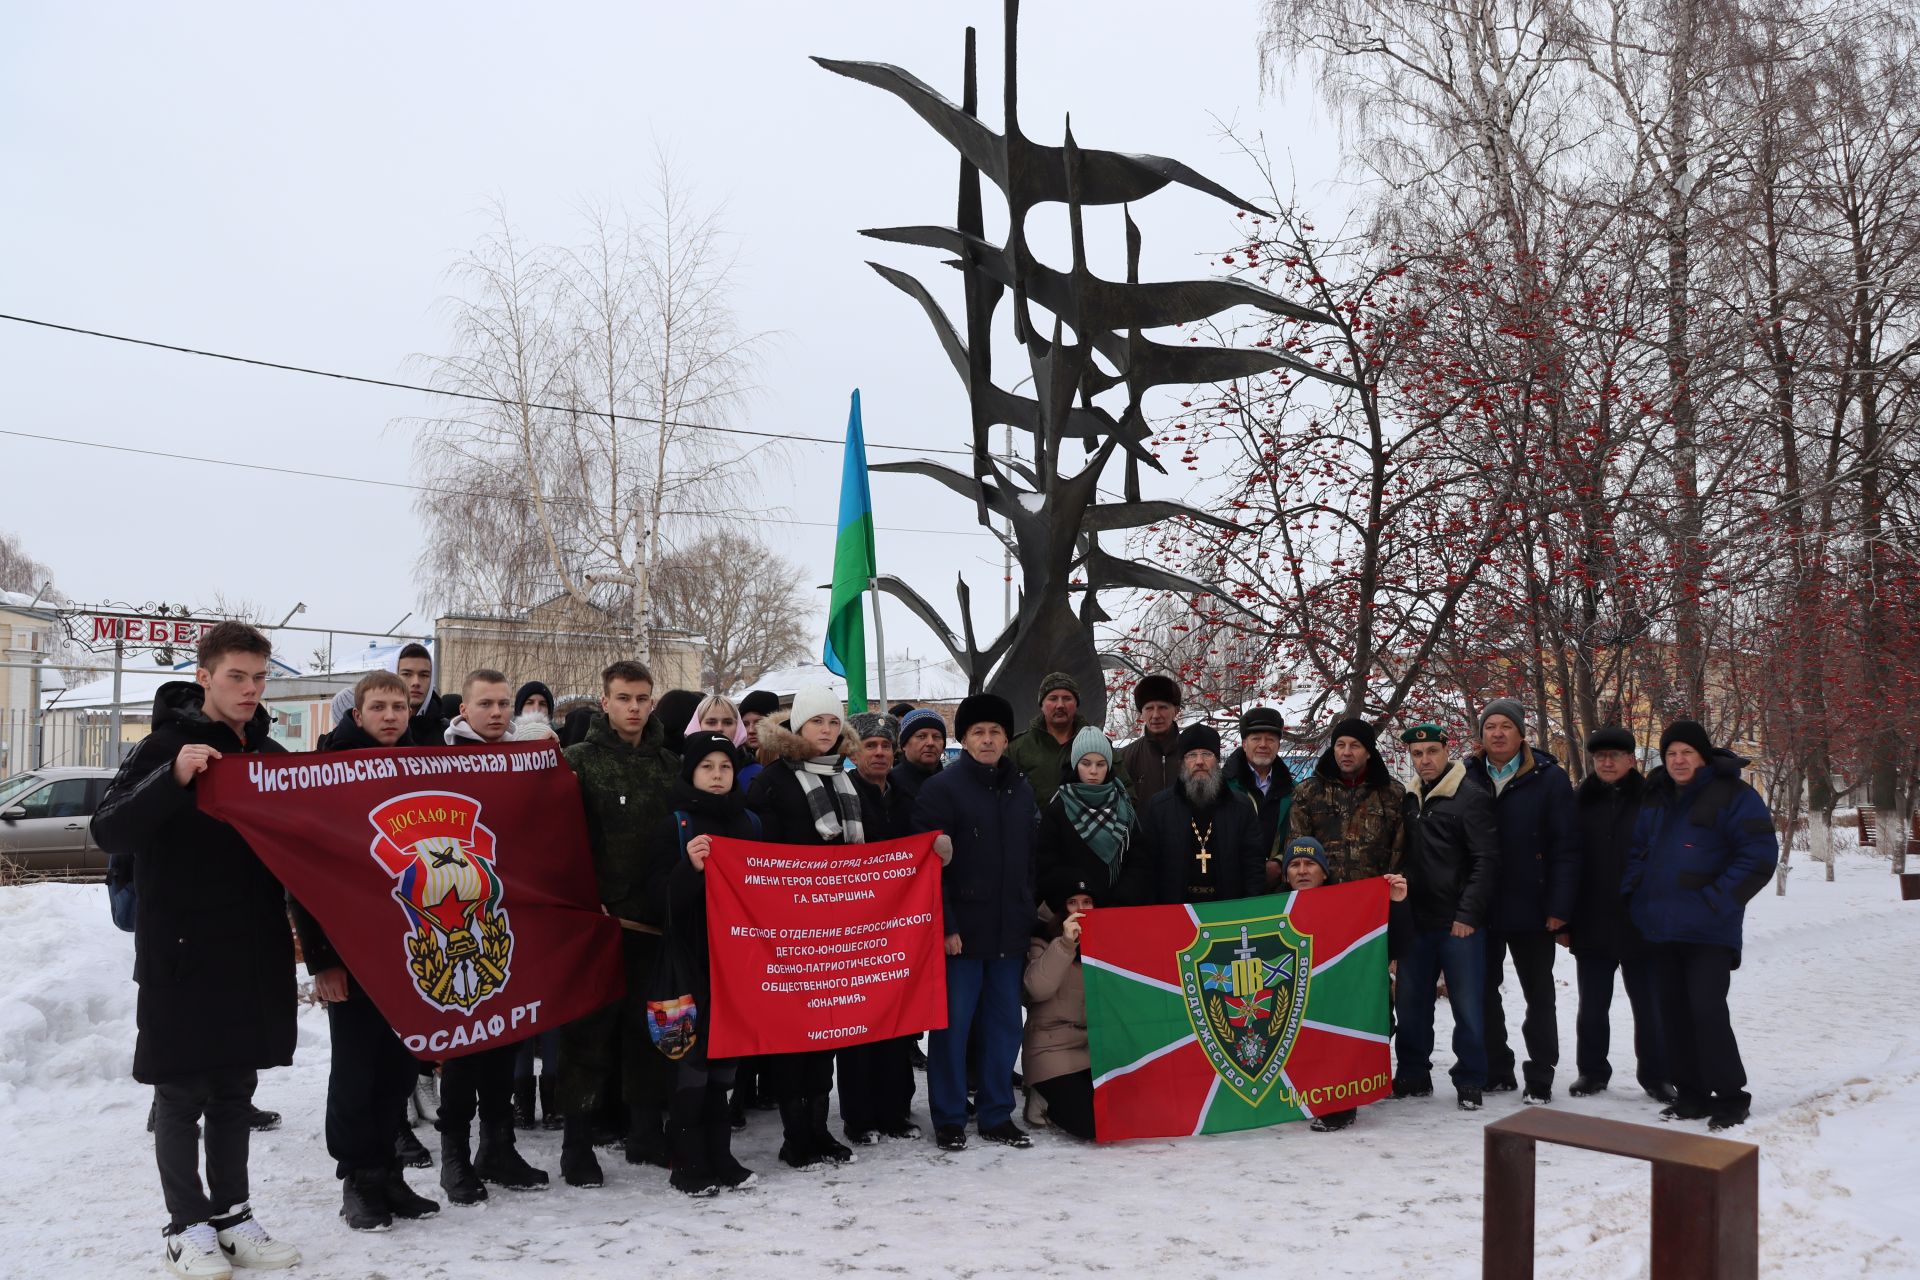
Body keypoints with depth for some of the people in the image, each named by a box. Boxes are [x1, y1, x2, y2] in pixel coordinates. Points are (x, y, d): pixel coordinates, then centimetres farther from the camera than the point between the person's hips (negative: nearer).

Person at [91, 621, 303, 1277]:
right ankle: (187, 1225, 15)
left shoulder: (271, 754, 9)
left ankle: (231, 1212, 23)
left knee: (236, 1089, 13)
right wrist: (173, 777, -30)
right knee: (182, 1094, 4)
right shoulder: (166, 746, -6)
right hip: (182, 954, -5)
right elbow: (108, 833, -17)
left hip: (254, 953, 5)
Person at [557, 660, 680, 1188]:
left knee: (652, 1031, 11)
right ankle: (576, 1144, 12)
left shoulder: (670, 765, 11)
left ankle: (647, 1135, 23)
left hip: (656, 921, 4)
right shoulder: (578, 760, 0)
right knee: (589, 1034, 2)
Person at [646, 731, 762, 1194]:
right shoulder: (676, 824, -4)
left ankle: (718, 1155, 20)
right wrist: (690, 867, -30)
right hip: (692, 952, -5)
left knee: (725, 1051, 10)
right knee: (694, 1050, -3)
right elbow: (661, 890, -13)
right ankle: (687, 1163, 6)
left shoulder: (747, 822, 10)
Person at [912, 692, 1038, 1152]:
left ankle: (997, 1114, 23)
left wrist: (1027, 918, 12)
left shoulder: (1021, 789, 12)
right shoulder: (942, 788, -7)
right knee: (953, 1025, 2)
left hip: (1009, 932, 6)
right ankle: (949, 1119, 14)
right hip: (960, 931, -5)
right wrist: (945, 925, -15)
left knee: (1005, 1024, 11)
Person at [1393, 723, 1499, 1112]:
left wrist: (1468, 914, -16)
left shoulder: (1471, 797, -8)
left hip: (1459, 923, -6)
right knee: (1410, 1001, 11)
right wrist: (1399, 915, 11)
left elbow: (1486, 861, -12)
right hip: (1417, 921, 6)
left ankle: (1469, 1082, 12)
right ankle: (1413, 1076, 22)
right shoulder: (1409, 799, 12)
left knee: (1468, 1004, 1)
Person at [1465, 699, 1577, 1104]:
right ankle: (1495, 1071, 24)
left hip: (1531, 911, -3)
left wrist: (1559, 907, -14)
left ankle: (1540, 1078, 17)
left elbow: (1567, 848, -9)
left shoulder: (1549, 779, -6)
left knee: (1539, 995, 8)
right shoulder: (1467, 777, 2)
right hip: (1479, 908, 3)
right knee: (1483, 992, 11)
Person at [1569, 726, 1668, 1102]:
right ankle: (1591, 1070, 23)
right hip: (1592, 925, 3)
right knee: (1592, 1005, 11)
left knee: (1648, 1004, 8)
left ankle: (1655, 1074, 21)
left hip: (1640, 925, -2)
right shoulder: (1582, 802, 4)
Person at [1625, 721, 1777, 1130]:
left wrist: (1718, 900, -16)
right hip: (1660, 927, 7)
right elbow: (1638, 851, 24)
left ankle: (1731, 1096, 2)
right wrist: (1632, 894, 8)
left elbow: (1760, 854, -10)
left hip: (1708, 928, -7)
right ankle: (1691, 1094, 19)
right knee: (1672, 1010, 8)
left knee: (1707, 1008, -12)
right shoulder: (1654, 800, 15)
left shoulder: (1733, 795, -5)